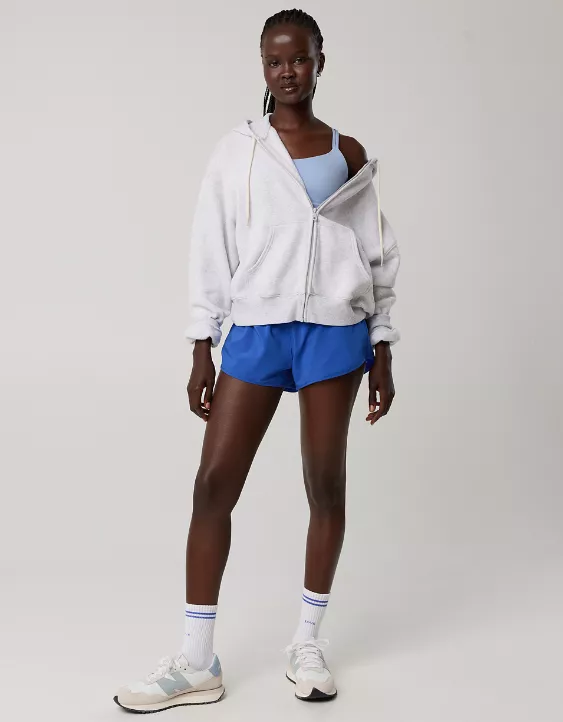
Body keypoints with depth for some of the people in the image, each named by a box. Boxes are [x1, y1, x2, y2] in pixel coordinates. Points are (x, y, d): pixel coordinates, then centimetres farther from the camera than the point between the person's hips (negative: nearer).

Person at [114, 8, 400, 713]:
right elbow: (211, 252, 4)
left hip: (334, 330, 1)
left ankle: (308, 643, 22)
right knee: (213, 482, -3)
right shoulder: (237, 150, 5)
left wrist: (381, 350, 7)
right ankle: (196, 663, 8)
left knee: (326, 483, 6)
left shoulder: (349, 155, 8)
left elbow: (377, 255, 10)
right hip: (255, 330, 0)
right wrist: (202, 351, 0)